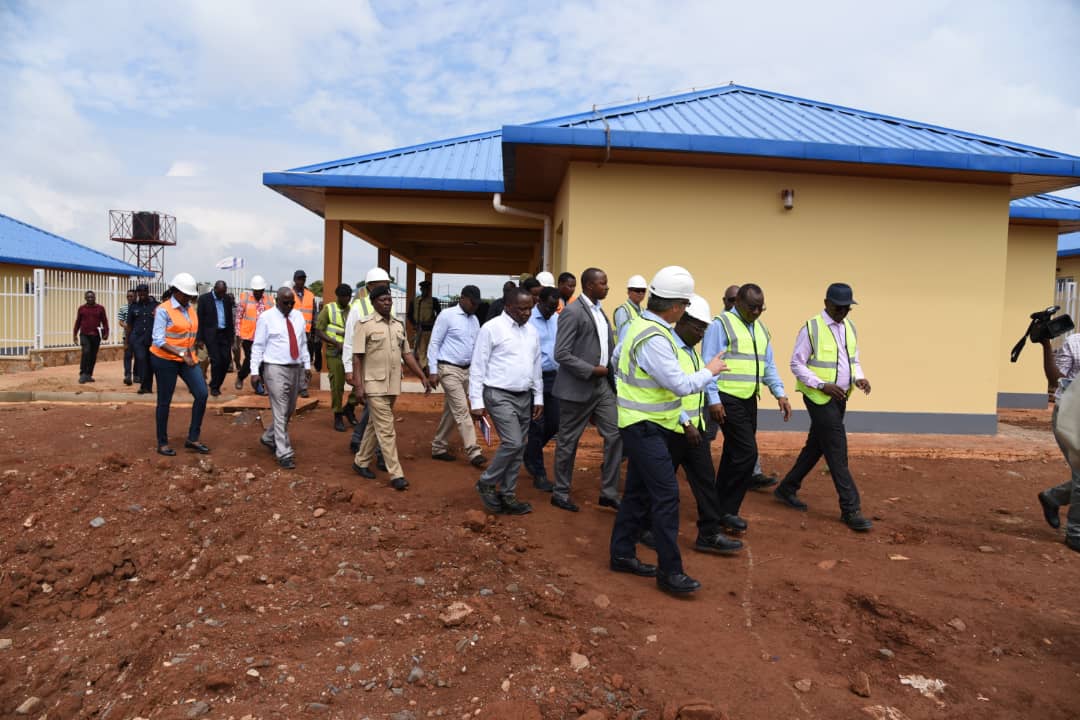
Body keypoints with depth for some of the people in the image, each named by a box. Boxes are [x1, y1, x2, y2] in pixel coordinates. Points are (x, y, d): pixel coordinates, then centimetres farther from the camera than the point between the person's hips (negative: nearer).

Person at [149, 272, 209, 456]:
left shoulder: (190, 309, 7)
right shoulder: (163, 310, -12)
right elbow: (158, 340, -17)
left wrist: (190, 354, 11)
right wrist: (181, 354, -24)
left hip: (187, 358, 6)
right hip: (165, 360, -6)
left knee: (201, 393, -5)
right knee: (165, 401, 4)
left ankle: (192, 438, 5)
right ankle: (162, 443, 17)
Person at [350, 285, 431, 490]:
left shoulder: (399, 325, 11)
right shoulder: (365, 325, -7)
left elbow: (407, 354, 14)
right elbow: (357, 357, -9)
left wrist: (422, 376, 7)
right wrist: (358, 386, -16)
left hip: (393, 385, 6)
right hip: (374, 385, -6)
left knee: (375, 426, 16)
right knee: (386, 430, -6)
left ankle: (361, 462, 31)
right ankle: (396, 474, -2)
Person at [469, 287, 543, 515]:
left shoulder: (531, 331, 10)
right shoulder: (492, 329, -9)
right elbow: (477, 367, -9)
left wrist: (538, 398, 13)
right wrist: (477, 402, -12)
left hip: (524, 397, 7)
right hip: (499, 395, -7)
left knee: (518, 449, 8)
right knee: (512, 442, -16)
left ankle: (507, 496, 20)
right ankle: (486, 483, 7)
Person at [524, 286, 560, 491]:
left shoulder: (557, 319, 8)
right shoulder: (528, 320, -11)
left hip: (554, 377, 6)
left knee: (554, 424, 9)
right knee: (537, 426, 1)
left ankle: (530, 455, 35)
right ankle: (539, 475, 13)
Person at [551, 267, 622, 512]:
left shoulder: (599, 310, 13)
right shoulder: (572, 312, -14)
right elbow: (561, 354, -18)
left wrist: (611, 374, 6)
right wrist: (592, 370, -18)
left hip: (603, 385, 8)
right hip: (578, 388, -8)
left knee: (615, 435, 4)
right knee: (568, 442, 5)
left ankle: (609, 493, 15)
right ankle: (560, 493, 21)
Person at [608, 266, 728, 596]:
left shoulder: (641, 325, 7)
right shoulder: (654, 339, -24)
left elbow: (618, 357, 21)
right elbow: (682, 385, -22)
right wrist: (710, 371, -7)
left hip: (642, 424, 10)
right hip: (646, 426, -10)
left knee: (639, 492, 16)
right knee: (666, 495, -8)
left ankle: (622, 554, 25)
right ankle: (669, 571, -2)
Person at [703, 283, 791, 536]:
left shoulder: (761, 329, 16)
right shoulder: (721, 324, -8)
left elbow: (768, 366, 19)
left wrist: (780, 394, 6)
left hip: (749, 400, 8)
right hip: (728, 399, -8)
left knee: (734, 453, 11)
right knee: (747, 452, -11)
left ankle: (721, 506, 22)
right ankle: (727, 510, 2)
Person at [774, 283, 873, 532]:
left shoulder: (850, 327, 10)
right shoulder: (811, 329, -11)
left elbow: (853, 359, 18)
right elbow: (797, 364, -10)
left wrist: (859, 378, -3)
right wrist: (823, 385, -20)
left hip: (839, 398, 7)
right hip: (819, 398, -7)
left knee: (815, 447, 15)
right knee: (837, 452, -6)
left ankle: (787, 489, 30)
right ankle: (850, 509, 1)